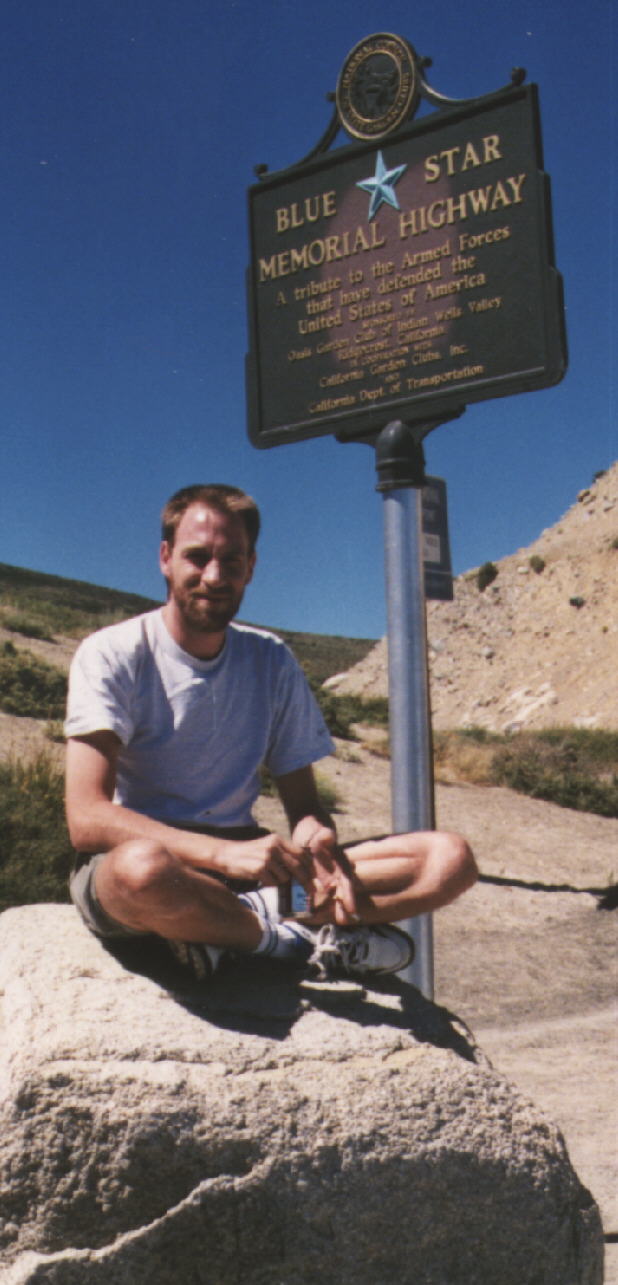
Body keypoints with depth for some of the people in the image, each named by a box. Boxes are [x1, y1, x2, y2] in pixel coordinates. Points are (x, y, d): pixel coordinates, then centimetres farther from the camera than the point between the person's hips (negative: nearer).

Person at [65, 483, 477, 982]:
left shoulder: (273, 662, 7)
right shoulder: (111, 654, -8)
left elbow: (304, 804, 7)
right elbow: (87, 818, -19)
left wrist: (315, 838, -19)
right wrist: (225, 853, -32)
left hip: (243, 859, 5)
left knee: (450, 858, -12)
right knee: (144, 868, -43)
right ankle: (302, 941, -15)